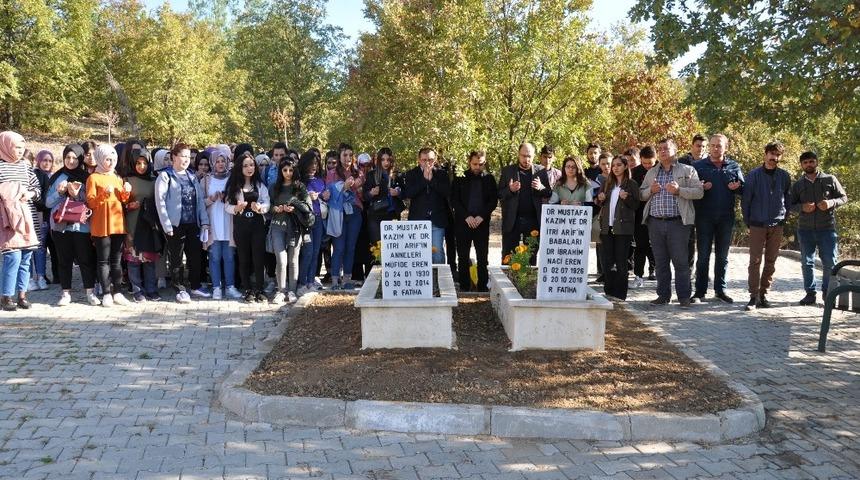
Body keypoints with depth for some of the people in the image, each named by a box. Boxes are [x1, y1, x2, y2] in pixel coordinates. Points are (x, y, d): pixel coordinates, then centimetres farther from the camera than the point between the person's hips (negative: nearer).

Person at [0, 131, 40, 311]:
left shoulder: (26, 166, 12)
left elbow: (38, 189, 12)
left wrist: (30, 194, -6)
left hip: (28, 218, 5)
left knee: (26, 257, 6)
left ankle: (22, 294, 15)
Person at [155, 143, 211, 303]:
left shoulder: (192, 177, 14)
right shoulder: (165, 176, -4)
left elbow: (200, 200, 14)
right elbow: (160, 201, -9)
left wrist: (204, 221, 5)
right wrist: (167, 225, -13)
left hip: (193, 224, 5)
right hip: (176, 224, -5)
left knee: (195, 256, 9)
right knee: (176, 259, 3)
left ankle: (195, 286, 23)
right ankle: (180, 289, 13)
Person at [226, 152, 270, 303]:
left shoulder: (260, 184, 6)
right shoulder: (233, 185, 3)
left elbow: (267, 204, 1)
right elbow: (227, 206, 1)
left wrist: (260, 207, -20)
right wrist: (236, 208, -19)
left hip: (257, 225, 0)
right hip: (240, 226, 0)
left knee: (259, 258, -2)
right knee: (244, 259, 5)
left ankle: (259, 290, 6)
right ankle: (248, 290, 14)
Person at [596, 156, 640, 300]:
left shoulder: (632, 184, 0)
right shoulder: (608, 183, 14)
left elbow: (636, 205, -1)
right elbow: (600, 202, 22)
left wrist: (626, 198, -19)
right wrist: (600, 199, -1)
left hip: (623, 227, -4)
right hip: (607, 227, 5)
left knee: (621, 261, -2)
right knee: (607, 261, 5)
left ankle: (620, 294, 3)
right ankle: (609, 291, 13)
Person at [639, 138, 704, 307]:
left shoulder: (687, 171, 5)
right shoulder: (651, 173, 18)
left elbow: (699, 192, -4)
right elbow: (641, 195, 18)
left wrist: (679, 190, -16)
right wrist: (650, 190, -3)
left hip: (678, 223, -4)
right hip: (655, 223, 4)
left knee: (681, 261, -3)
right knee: (660, 262, 8)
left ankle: (684, 296, 4)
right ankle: (663, 295, 16)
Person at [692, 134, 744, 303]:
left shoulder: (734, 167, 8)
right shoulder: (698, 166, 2)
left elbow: (743, 190, 12)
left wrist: (736, 188, -11)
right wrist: (701, 188, -19)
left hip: (726, 217, 2)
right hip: (704, 217, -2)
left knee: (722, 256, 10)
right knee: (703, 256, 0)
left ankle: (720, 289, 19)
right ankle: (700, 291, 6)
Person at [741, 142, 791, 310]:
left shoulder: (784, 176, 5)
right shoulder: (754, 175, -2)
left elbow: (788, 200, 13)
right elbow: (745, 200, 1)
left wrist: (783, 218, 7)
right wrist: (748, 222, 1)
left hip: (777, 226, 3)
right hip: (757, 225, -3)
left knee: (771, 262, 6)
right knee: (755, 261, -5)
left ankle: (763, 294, 14)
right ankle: (754, 296, -2)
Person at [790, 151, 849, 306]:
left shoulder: (830, 180, 4)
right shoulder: (797, 185, 9)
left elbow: (844, 197, 7)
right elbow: (791, 205, 10)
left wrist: (831, 203, -13)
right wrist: (802, 207, -12)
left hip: (827, 228, -2)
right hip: (805, 229, 2)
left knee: (830, 263, 0)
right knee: (807, 263, 5)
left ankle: (827, 293, 15)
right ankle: (810, 293, 15)